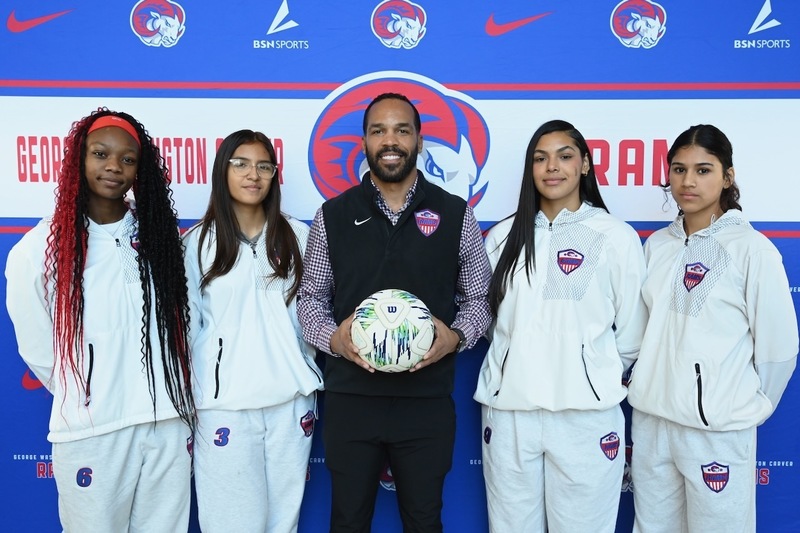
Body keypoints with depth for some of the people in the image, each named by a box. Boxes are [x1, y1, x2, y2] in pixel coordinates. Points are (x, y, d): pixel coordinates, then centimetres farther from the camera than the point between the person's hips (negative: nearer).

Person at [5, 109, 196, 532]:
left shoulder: (158, 235, 3)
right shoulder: (38, 250, -8)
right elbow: (39, 351, 1)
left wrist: (168, 400, 8)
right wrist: (85, 401, 10)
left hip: (168, 426, 3)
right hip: (90, 434, -3)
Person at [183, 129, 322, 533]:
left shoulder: (298, 236, 4)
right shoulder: (198, 242, 0)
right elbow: (187, 326, 3)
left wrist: (308, 373, 7)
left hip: (290, 396, 2)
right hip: (223, 402, -1)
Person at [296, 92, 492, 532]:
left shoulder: (456, 216, 1)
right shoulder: (332, 216, 3)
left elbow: (478, 297, 8)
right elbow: (309, 296, 9)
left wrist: (455, 336, -12)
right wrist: (333, 337, -11)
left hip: (427, 400, 0)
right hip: (350, 398, 1)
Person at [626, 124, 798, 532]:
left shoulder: (753, 249, -9)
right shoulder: (656, 245, 5)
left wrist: (747, 409, 4)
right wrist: (646, 383, 13)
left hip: (717, 429, -4)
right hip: (649, 420, 5)